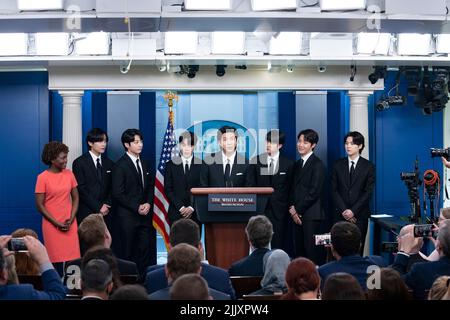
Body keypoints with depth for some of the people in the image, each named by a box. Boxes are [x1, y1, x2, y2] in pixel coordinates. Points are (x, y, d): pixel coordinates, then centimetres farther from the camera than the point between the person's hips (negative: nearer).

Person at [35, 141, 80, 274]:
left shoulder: (69, 174, 4)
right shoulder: (43, 177, -7)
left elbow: (75, 198, 9)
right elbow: (40, 205, -6)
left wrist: (71, 219, -4)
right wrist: (57, 223, -10)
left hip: (70, 224, 3)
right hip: (52, 225, -3)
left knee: (72, 259, -2)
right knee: (56, 260, -2)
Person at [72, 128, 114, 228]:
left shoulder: (109, 163, 14)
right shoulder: (79, 163, -1)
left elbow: (111, 188, 13)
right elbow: (81, 190, -7)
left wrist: (107, 205, -4)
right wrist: (98, 207, -11)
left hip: (106, 213, 4)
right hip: (86, 214, -4)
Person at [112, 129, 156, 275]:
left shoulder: (144, 164, 13)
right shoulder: (120, 165, -8)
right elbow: (118, 193, -12)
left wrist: (148, 204, -1)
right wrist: (137, 207, -12)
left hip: (144, 214, 6)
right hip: (128, 215, -6)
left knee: (146, 249, 2)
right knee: (128, 252, -1)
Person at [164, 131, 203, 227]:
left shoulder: (201, 164, 4)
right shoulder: (171, 164, 6)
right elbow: (168, 189, 2)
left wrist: (192, 207, -9)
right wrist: (180, 207, -8)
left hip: (195, 213, 0)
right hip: (176, 213, 0)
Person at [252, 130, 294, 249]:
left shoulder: (288, 164, 5)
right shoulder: (256, 161, 6)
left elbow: (291, 188, 8)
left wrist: (289, 208, 2)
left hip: (279, 211, 0)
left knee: (277, 245, 0)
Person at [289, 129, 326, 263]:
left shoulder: (318, 165, -6)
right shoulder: (298, 164, 17)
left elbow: (314, 192, -12)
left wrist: (297, 210, -9)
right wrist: (292, 208, 1)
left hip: (311, 214, -7)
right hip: (297, 215, 7)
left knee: (311, 252, -7)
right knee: (298, 251, 5)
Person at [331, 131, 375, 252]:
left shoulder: (368, 166, 3)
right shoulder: (338, 165, 9)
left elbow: (368, 192, -2)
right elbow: (334, 190, 5)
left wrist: (353, 211, -10)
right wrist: (344, 210, -7)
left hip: (360, 215, -1)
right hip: (341, 215, 1)